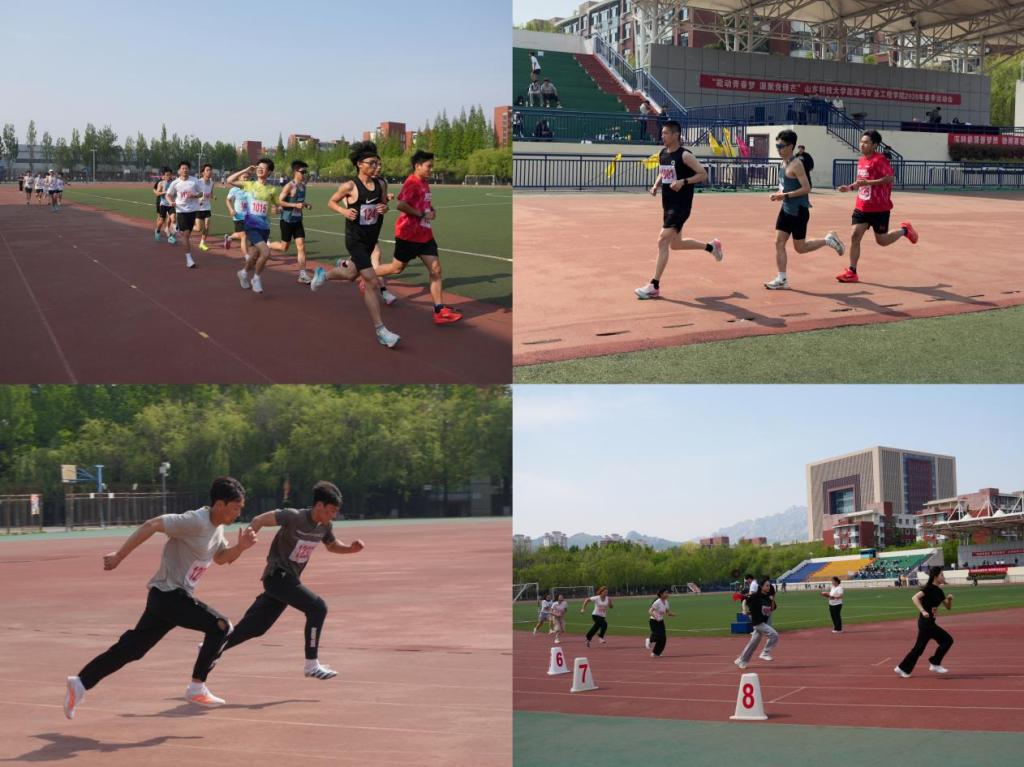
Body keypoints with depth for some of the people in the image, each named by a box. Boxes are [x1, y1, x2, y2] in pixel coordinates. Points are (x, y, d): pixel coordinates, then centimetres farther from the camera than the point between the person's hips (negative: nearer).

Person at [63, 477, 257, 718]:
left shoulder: (218, 528, 9)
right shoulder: (195, 521, -20)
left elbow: (221, 558, 22)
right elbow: (151, 525, -24)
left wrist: (240, 547, 1)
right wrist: (119, 556, -26)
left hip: (173, 597, 9)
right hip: (168, 595, -9)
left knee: (131, 648, 12)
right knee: (220, 626, -13)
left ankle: (80, 683, 18)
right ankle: (196, 688, -4)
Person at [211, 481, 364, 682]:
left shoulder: (324, 526, 3)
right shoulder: (294, 517, -19)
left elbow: (332, 546, 20)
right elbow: (259, 520, -19)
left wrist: (351, 549, 0)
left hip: (289, 580, 8)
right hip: (277, 575, -8)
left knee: (256, 627, 11)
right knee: (317, 607, -20)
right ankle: (311, 664, -13)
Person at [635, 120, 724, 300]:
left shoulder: (684, 155, -14)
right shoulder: (662, 155, 8)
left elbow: (703, 174, -13)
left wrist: (683, 182, -25)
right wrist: (656, 185, 5)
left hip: (681, 205, -9)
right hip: (668, 204, 9)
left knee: (663, 241, -15)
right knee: (676, 244, 19)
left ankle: (654, 286, -11)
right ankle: (711, 246, 42)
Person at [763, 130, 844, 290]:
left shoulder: (796, 164, -18)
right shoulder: (786, 162, 10)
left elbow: (806, 188, -23)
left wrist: (785, 195, -23)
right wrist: (778, 194, 5)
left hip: (798, 210, -9)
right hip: (787, 209, 9)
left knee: (800, 247, 2)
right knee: (779, 242, 2)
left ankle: (828, 240, 21)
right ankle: (782, 279, 4)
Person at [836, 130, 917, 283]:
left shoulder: (880, 160, -15)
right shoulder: (861, 160, 10)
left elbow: (889, 178, -22)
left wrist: (868, 182, -28)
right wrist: (850, 187, 7)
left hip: (879, 208, -7)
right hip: (862, 206, 7)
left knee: (882, 241, 4)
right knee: (855, 236, -4)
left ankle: (904, 230, 32)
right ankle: (852, 272, -1)